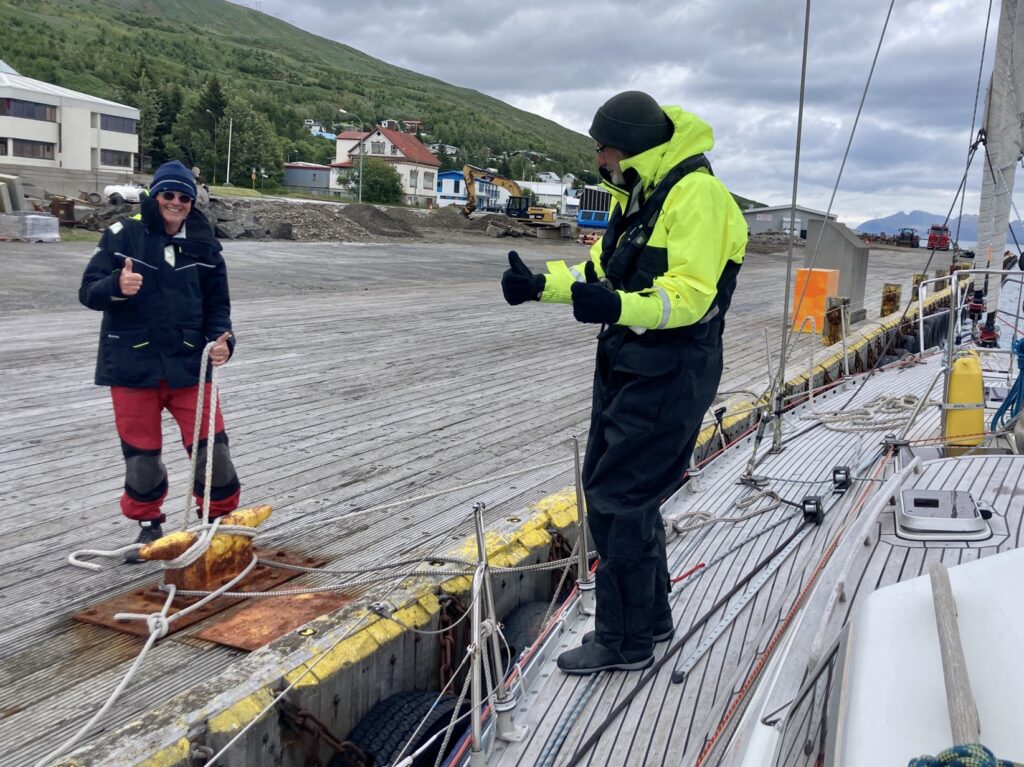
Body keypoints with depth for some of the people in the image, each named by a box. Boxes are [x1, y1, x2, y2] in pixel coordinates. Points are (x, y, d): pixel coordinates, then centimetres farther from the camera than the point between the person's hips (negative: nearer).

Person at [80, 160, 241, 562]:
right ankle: (149, 527, 29)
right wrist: (116, 287, -27)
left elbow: (217, 303, 9)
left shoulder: (204, 243, 3)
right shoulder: (123, 234, -4)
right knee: (141, 453, 9)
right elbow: (88, 291, -5)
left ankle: (219, 520, 21)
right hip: (132, 365, -1)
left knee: (211, 445, 0)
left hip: (189, 363, 1)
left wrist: (221, 339, -10)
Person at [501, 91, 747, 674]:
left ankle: (626, 641, 9)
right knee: (618, 493, 16)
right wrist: (541, 285, 9)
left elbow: (690, 294, -25)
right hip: (628, 366, 10)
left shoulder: (696, 195, -16)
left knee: (619, 500, -6)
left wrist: (621, 307, -41)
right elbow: (602, 272, 22)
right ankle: (650, 616, 32)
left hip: (671, 374, -10)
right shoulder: (639, 196, 15)